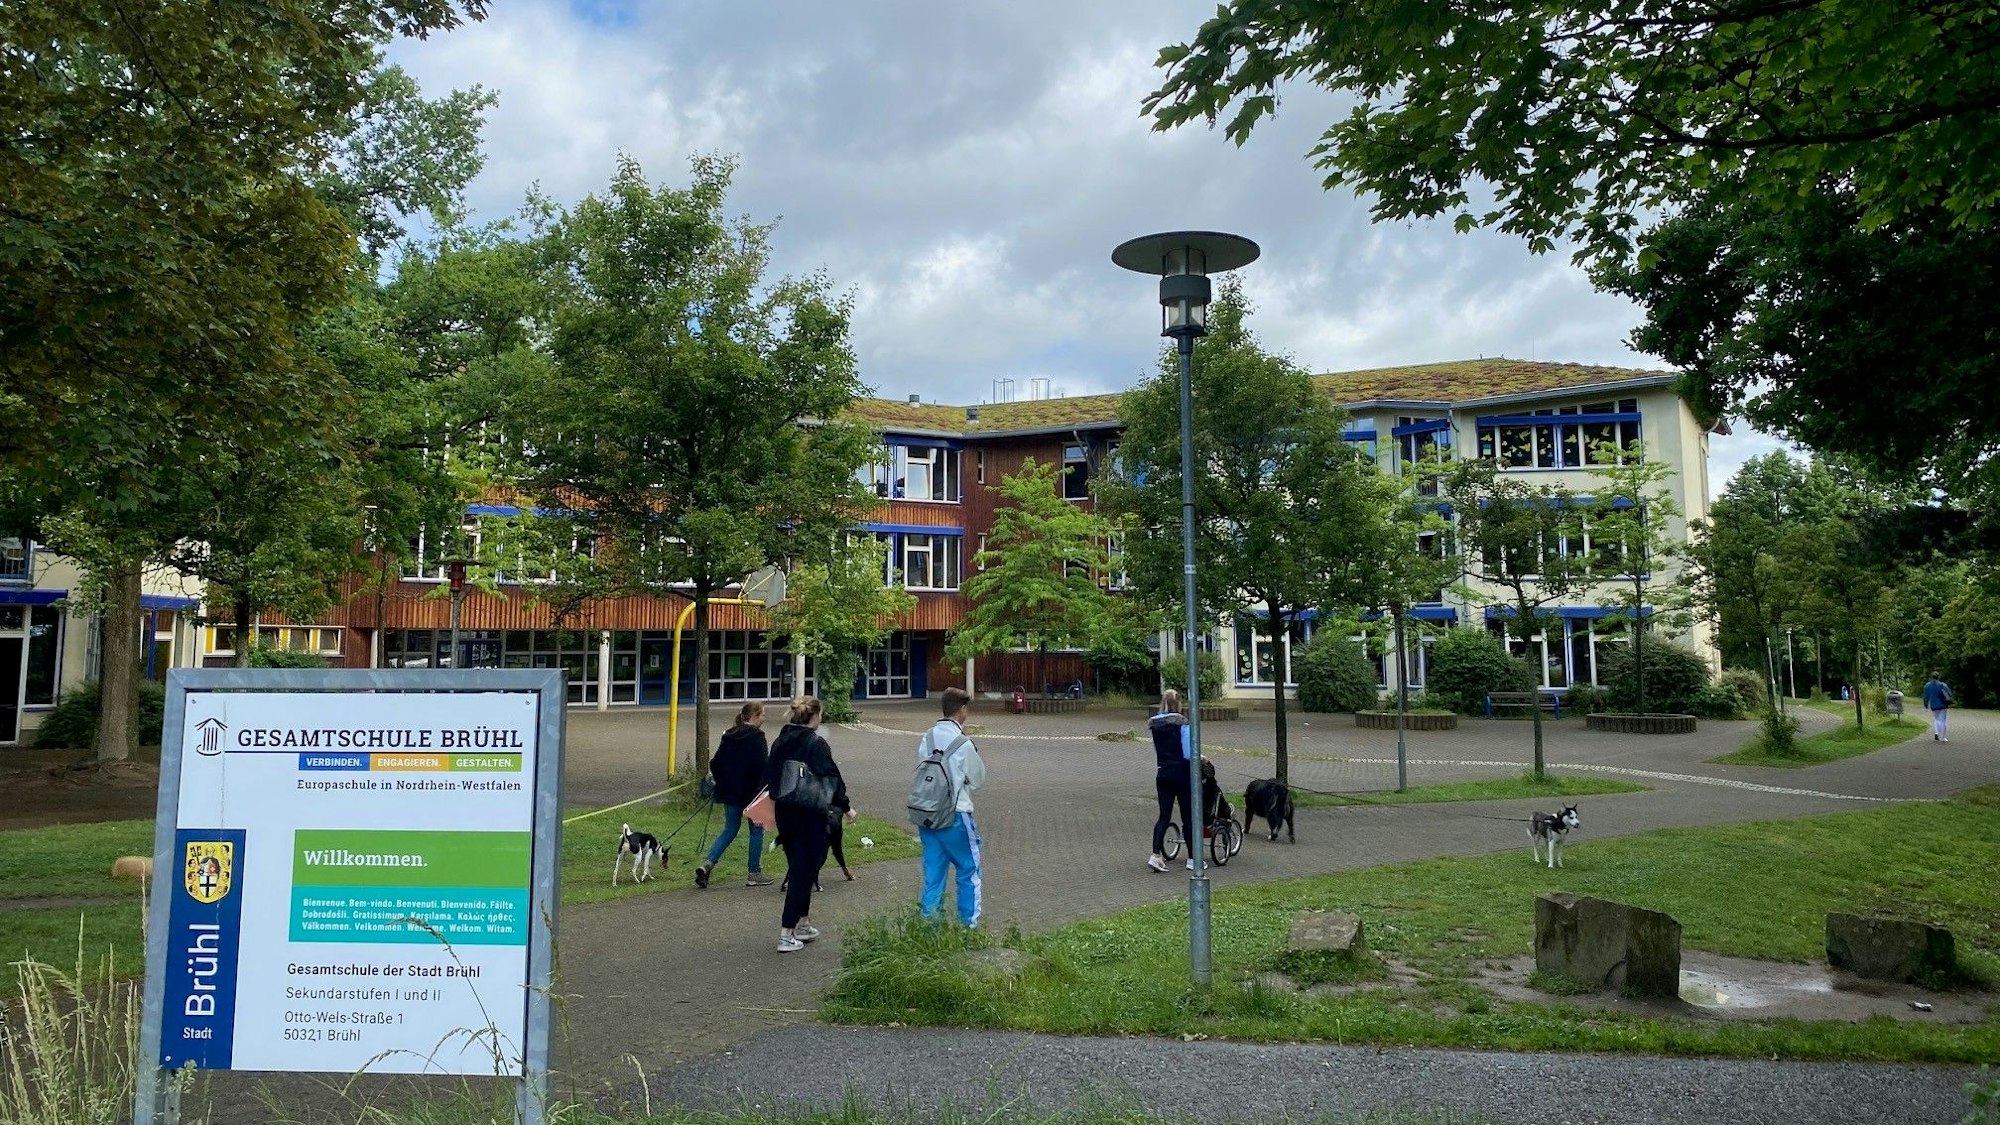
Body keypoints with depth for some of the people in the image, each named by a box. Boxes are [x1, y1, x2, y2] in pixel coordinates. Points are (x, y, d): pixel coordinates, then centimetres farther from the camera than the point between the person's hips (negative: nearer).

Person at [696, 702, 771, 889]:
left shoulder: (729, 736, 9)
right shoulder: (756, 737, -12)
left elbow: (715, 763, 11)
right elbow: (762, 766, -19)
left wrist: (722, 783, 21)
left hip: (729, 792, 6)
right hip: (751, 791, -6)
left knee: (730, 830, 14)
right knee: (757, 830, 8)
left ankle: (707, 864, -4)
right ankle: (755, 874, 12)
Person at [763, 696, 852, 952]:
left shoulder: (780, 743, 5)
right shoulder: (816, 744, -16)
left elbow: (768, 776, 13)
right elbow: (831, 780, -15)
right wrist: (845, 807, -4)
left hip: (785, 814, 7)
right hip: (811, 816, -7)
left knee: (798, 869, 20)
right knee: (803, 872, -1)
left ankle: (803, 925, 29)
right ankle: (786, 935, -1)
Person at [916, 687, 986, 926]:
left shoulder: (926, 739, 2)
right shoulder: (963, 744, -15)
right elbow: (978, 779, -4)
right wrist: (979, 761, 13)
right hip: (955, 816, -6)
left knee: (933, 874, 12)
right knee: (968, 871, 10)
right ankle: (968, 924, 13)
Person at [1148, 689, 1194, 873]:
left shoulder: (1155, 724, 4)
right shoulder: (1182, 723, -13)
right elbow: (1188, 753, -16)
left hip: (1162, 773, 5)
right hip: (1181, 773, -5)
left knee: (1164, 816, 7)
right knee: (1188, 816, 7)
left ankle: (1156, 855, -7)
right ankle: (1192, 858, 16)